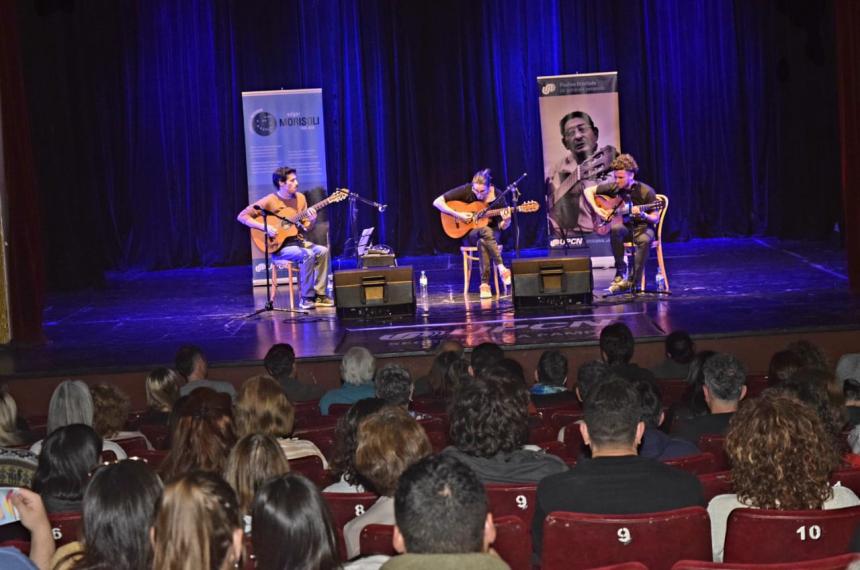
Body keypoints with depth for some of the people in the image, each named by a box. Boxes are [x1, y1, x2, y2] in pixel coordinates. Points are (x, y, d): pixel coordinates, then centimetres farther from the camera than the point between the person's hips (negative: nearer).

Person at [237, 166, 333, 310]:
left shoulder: (300, 198, 7)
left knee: (322, 251, -19)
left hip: (297, 241, 6)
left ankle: (319, 295, -12)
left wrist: (312, 220, -13)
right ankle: (306, 298, -20)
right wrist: (264, 227, -21)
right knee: (307, 255, -30)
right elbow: (242, 216, -12)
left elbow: (306, 227, 11)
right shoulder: (270, 201, -11)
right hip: (278, 246, -6)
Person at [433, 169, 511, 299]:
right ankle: (501, 268, -37)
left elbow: (502, 227, -3)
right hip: (469, 233, -1)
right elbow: (437, 202, -13)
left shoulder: (497, 197, -9)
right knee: (485, 231, -36)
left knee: (482, 241, -36)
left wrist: (506, 220, -27)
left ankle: (485, 284, -36)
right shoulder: (465, 191, -12)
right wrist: (458, 215, -21)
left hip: (492, 234, 1)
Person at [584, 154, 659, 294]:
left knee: (645, 240, -39)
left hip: (642, 228, -3)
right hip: (623, 226, 3)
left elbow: (655, 219, -7)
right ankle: (620, 270, -21)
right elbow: (588, 191, 11)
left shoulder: (646, 191, -10)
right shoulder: (613, 187, 0)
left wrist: (643, 215, -29)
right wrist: (597, 209, -3)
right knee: (615, 229, -35)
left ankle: (633, 281, -31)